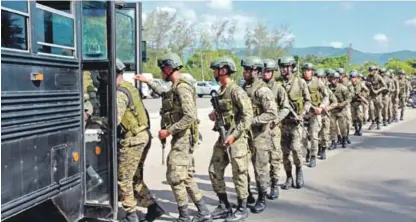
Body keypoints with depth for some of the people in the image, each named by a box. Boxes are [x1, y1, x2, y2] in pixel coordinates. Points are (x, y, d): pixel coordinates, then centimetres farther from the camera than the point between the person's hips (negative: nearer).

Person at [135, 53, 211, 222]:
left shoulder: (182, 88, -17)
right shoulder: (176, 88, 13)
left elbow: (190, 116, -25)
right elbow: (164, 93, 38)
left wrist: (169, 131, -21)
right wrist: (148, 82, 37)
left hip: (183, 138, -10)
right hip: (181, 138, 10)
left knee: (174, 177, -3)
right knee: (186, 178, 13)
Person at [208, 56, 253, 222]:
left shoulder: (236, 91, -15)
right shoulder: (221, 91, 12)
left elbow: (248, 116, -19)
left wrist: (234, 134, -22)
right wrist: (215, 114, 7)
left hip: (236, 138, -9)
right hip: (223, 137, 9)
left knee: (239, 174, 1)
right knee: (214, 171, 10)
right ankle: (224, 206, 22)